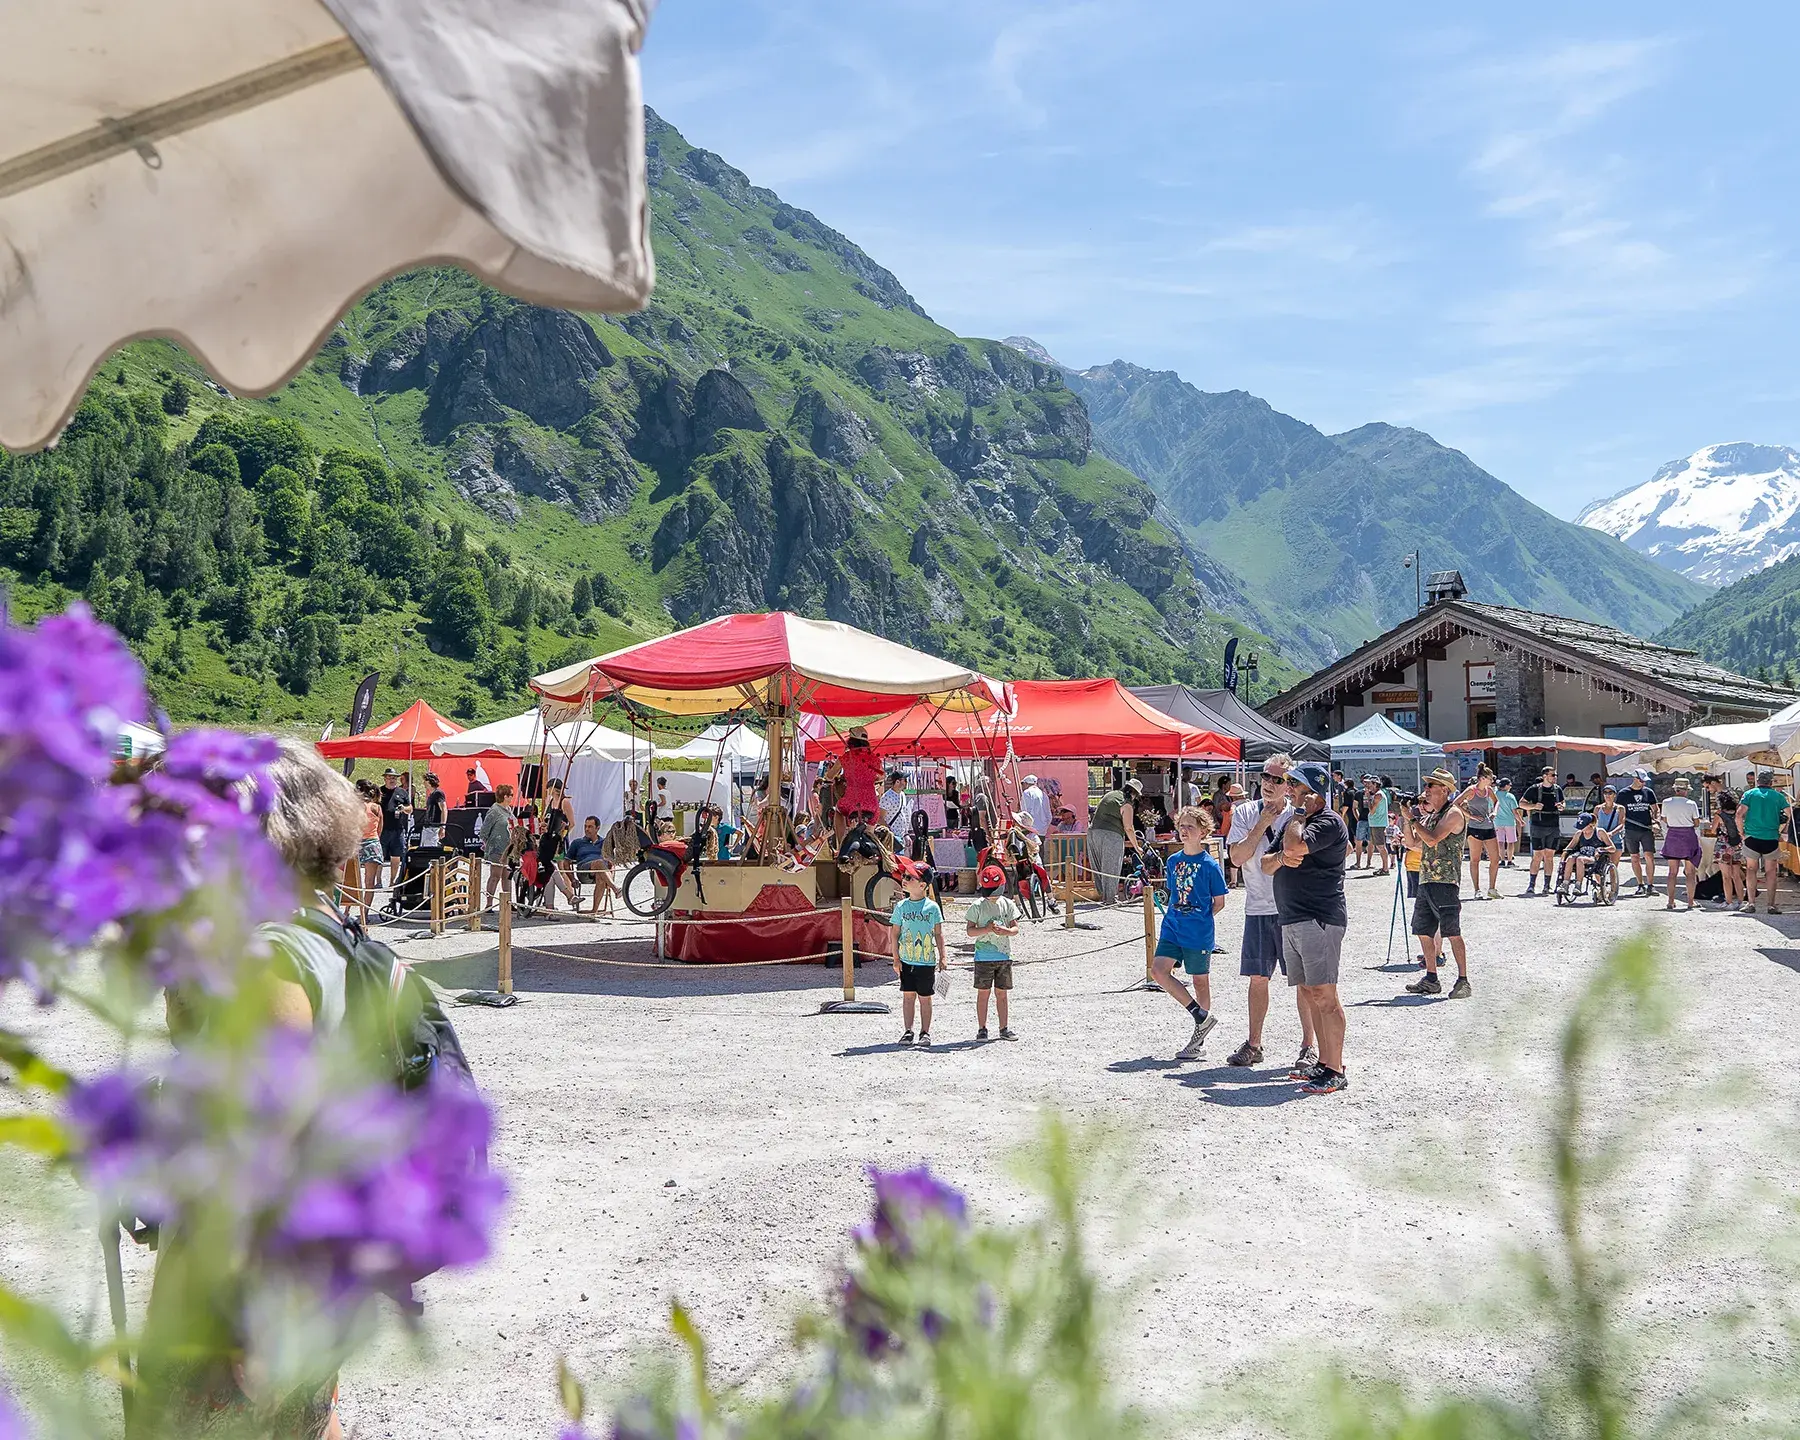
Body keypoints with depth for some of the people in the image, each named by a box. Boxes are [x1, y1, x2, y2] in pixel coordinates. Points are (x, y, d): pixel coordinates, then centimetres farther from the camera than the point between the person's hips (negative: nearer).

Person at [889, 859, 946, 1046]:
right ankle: (908, 1031, 13)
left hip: (927, 961, -2)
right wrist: (896, 958, 0)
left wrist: (942, 957, -1)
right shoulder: (901, 906, 2)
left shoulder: (932, 907, -3)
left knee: (925, 998, 5)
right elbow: (895, 934, 4)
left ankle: (925, 1033, 14)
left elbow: (938, 934, 2)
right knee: (908, 995, 5)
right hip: (906, 960, 2)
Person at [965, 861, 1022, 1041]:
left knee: (1002, 993, 9)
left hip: (1004, 955, 3)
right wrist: (987, 929, -23)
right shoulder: (978, 906, -5)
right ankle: (982, 1029, 9)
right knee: (983, 992, 2)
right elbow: (970, 931, -7)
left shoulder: (1007, 904, 3)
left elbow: (1016, 928, 3)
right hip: (984, 956, -3)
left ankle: (1004, 1028, 16)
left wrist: (1005, 931, -19)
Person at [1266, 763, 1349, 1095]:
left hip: (1319, 919, -10)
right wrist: (1280, 859, -6)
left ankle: (1336, 1072, -9)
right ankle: (1323, 1063, 18)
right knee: (1308, 994, 11)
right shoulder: (1294, 822, 21)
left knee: (1323, 995, -11)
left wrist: (1302, 813, -9)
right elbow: (1266, 865, 18)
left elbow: (1295, 846, -26)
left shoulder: (1328, 821, -9)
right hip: (1291, 920, 10)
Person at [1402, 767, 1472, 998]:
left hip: (1445, 881, -9)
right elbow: (1414, 842, 23)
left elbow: (1432, 839, -18)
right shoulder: (1430, 816, 19)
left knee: (1452, 932, -10)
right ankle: (1431, 979, 19)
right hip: (1426, 881, 9)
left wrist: (1414, 818, -8)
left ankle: (1463, 981, -8)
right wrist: (1406, 819, 11)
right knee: (1423, 931, 10)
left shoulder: (1453, 813, -8)